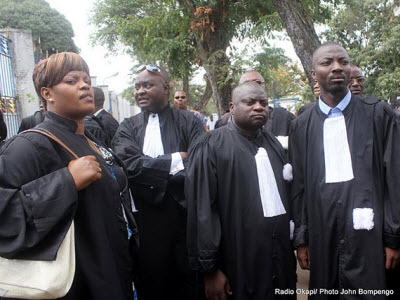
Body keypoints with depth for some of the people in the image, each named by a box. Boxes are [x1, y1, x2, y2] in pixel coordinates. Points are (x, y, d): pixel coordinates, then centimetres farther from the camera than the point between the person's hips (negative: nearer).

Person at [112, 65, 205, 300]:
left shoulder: (189, 122, 1)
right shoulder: (128, 127, 7)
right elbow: (129, 165, -11)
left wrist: (153, 173, -15)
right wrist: (175, 160, -13)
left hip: (184, 213, -1)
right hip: (146, 216, 2)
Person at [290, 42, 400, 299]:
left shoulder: (378, 114, 2)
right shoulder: (302, 125, 6)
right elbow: (298, 186, 7)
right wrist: (301, 239, 5)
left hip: (369, 237, -1)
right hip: (323, 237, 2)